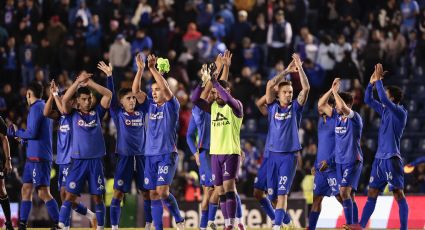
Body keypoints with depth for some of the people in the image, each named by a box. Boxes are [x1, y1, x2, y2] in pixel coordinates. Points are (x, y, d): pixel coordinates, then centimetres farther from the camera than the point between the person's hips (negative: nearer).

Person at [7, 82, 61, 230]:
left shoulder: (36, 108, -11)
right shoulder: (44, 107, 18)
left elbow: (32, 133, -18)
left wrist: (18, 133, -2)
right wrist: (23, 137, 21)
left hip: (38, 157, -10)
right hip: (32, 157, 10)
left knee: (43, 193, -11)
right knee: (26, 190, 11)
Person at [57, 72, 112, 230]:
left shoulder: (97, 112, 8)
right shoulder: (73, 114, 4)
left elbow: (108, 94, 0)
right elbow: (64, 100, -12)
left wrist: (90, 83, -5)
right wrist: (78, 81, -13)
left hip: (96, 161, 1)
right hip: (78, 161, -1)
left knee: (97, 197, 4)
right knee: (70, 196, -6)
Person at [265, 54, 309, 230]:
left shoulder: (295, 107, 2)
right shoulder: (273, 106, 5)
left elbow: (306, 88, -10)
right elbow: (270, 85, -7)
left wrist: (300, 68, -13)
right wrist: (287, 71, -9)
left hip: (289, 155, -2)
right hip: (273, 154, 3)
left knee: (282, 192, -12)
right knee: (273, 193, 7)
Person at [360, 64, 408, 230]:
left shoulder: (400, 112, -10)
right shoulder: (385, 110, 13)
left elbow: (383, 98, -24)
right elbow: (368, 100, 20)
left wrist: (379, 80, -17)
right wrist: (372, 82, 8)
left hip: (392, 159, -9)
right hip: (379, 158, 9)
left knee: (398, 194, -7)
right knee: (371, 194, 10)